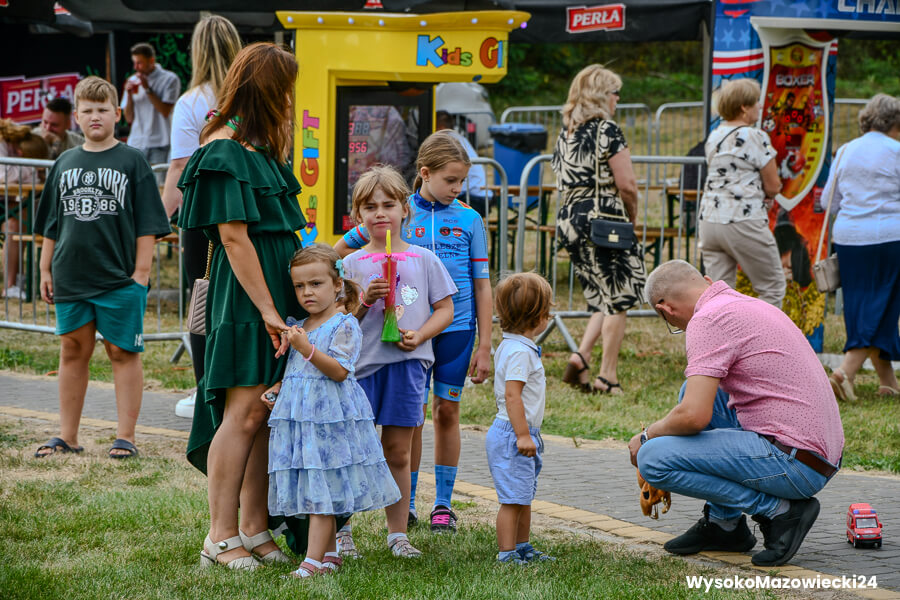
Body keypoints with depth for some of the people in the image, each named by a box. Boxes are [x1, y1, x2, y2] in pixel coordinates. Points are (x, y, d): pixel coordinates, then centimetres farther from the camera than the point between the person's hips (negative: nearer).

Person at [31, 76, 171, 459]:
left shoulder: (131, 162, 0)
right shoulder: (65, 164, 12)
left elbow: (147, 225, -1)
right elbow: (50, 224, 18)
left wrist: (141, 272, -7)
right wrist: (46, 270, 14)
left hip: (120, 279, -4)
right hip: (70, 277, 4)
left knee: (123, 352, 0)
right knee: (72, 351, 9)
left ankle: (125, 437, 4)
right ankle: (67, 437, 16)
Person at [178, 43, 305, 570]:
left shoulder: (261, 146, 17)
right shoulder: (224, 150, -12)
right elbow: (233, 236, -17)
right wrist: (267, 311, -18)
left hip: (277, 289, 9)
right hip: (245, 295, -9)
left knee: (267, 416, 8)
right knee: (245, 412, -8)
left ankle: (255, 528, 13)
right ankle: (222, 537, -4)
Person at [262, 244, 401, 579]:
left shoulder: (345, 325, -7)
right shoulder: (300, 327, 16)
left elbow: (339, 371, -17)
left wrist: (307, 349, -26)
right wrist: (277, 389, 11)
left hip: (330, 417, -8)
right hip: (299, 416, 8)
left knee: (322, 489, -9)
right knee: (314, 490, 9)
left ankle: (313, 561, -11)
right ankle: (329, 554, 18)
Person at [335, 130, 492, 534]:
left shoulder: (469, 220, 2)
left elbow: (481, 284, 4)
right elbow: (342, 249, 11)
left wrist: (484, 345, 1)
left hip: (457, 326, 1)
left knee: (447, 412, 6)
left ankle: (443, 504, 14)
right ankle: (406, 503, 10)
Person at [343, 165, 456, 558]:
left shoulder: (423, 260, 7)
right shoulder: (352, 264, 5)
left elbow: (445, 308, 7)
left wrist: (419, 335, -9)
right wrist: (364, 301, -14)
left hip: (406, 362, 1)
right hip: (361, 363, -1)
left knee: (397, 452, 5)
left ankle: (397, 532, 12)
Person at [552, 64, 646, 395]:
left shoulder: (566, 133, 13)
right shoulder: (607, 130, -10)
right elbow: (627, 185, -13)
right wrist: (632, 217, 4)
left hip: (568, 220, 8)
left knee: (603, 299, 17)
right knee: (617, 301, 2)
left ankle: (581, 356, -1)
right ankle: (608, 377, 3)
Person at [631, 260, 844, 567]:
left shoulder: (708, 320, -12)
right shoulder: (753, 305, 18)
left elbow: (694, 417, -20)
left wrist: (648, 435, -1)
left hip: (795, 463, -10)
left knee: (653, 458, -13)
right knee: (697, 390, 23)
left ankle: (779, 510, -6)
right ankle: (723, 521, 22)